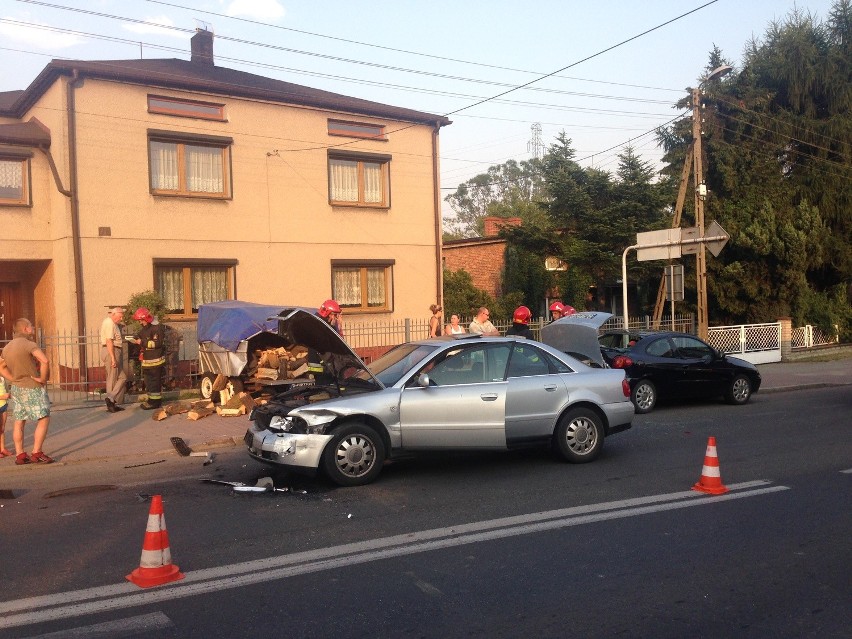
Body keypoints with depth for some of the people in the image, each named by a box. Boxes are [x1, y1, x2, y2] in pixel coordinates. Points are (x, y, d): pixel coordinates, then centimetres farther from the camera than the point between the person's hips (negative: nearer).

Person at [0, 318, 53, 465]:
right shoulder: (29, 344, -16)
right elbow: (44, 361, -29)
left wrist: (13, 379, 13)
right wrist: (43, 378, -16)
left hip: (17, 388, 8)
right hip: (33, 388, -8)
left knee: (19, 422, 11)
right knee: (44, 419, -3)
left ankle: (19, 455, 13)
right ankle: (36, 453, -7)